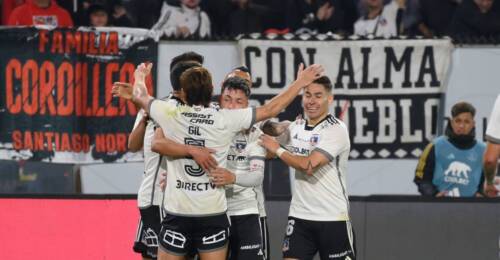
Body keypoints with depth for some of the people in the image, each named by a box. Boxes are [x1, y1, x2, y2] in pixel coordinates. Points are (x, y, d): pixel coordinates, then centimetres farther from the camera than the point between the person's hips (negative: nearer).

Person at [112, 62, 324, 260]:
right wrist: (300, 82, 15)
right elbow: (270, 109, 4)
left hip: (178, 213, -1)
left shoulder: (171, 116, -5)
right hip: (213, 214, 1)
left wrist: (140, 77, 37)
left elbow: (139, 96, 14)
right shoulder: (226, 120, -4)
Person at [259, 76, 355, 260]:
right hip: (299, 216, 6)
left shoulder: (336, 129, -12)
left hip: (332, 218, -6)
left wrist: (278, 150, -9)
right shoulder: (296, 127, 8)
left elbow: (309, 166, -21)